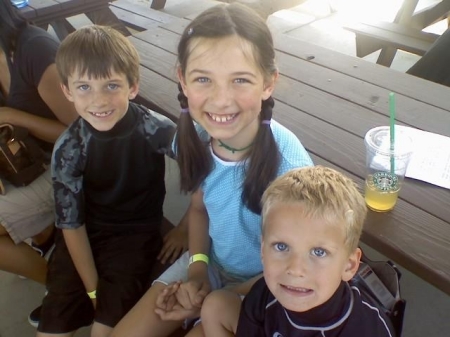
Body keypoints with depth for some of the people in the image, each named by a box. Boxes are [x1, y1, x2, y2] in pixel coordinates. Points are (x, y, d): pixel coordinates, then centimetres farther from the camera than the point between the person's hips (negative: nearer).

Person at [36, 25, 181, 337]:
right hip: (86, 234, 2)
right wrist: (92, 288, -10)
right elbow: (71, 224, -10)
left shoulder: (156, 129, -21)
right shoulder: (68, 148, -16)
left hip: (139, 232, -1)